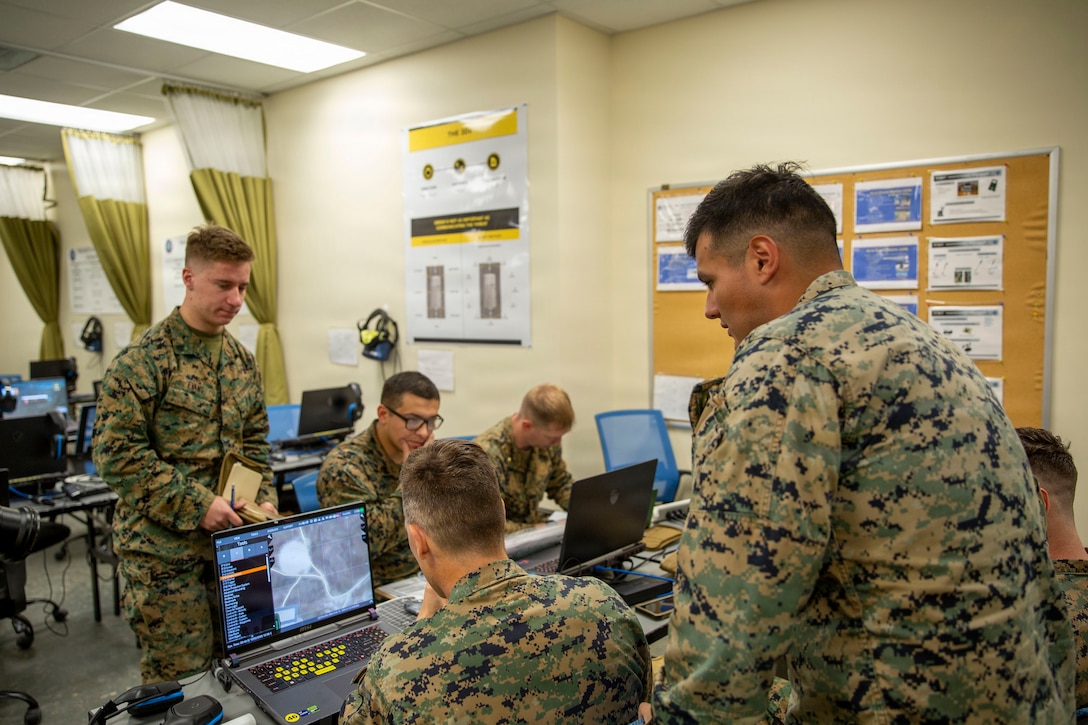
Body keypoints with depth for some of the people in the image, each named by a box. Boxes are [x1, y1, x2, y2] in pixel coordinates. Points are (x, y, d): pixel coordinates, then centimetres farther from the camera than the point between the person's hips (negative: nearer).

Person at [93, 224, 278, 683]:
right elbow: (117, 453, -16)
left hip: (231, 542, 6)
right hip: (163, 548, -6)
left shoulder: (242, 361, 9)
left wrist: (265, 499, -1)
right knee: (179, 682, 4)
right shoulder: (143, 360, -12)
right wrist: (196, 505, -19)